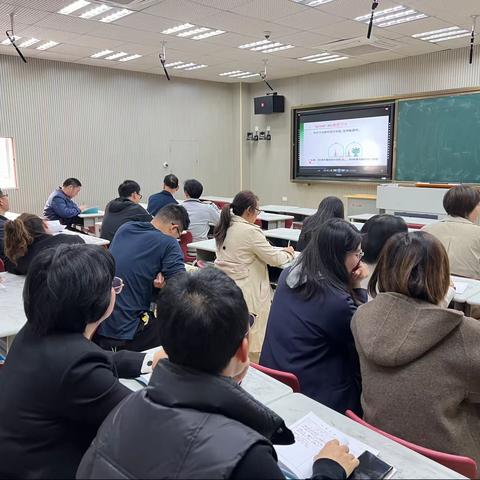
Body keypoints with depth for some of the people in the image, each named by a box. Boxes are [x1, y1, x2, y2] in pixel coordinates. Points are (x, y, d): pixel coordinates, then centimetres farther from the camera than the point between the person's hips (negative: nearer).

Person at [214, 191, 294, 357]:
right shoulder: (250, 231, -17)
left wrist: (279, 251, 16)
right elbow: (274, 259, -11)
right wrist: (288, 253, 9)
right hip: (245, 292, -8)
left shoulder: (225, 228, 8)